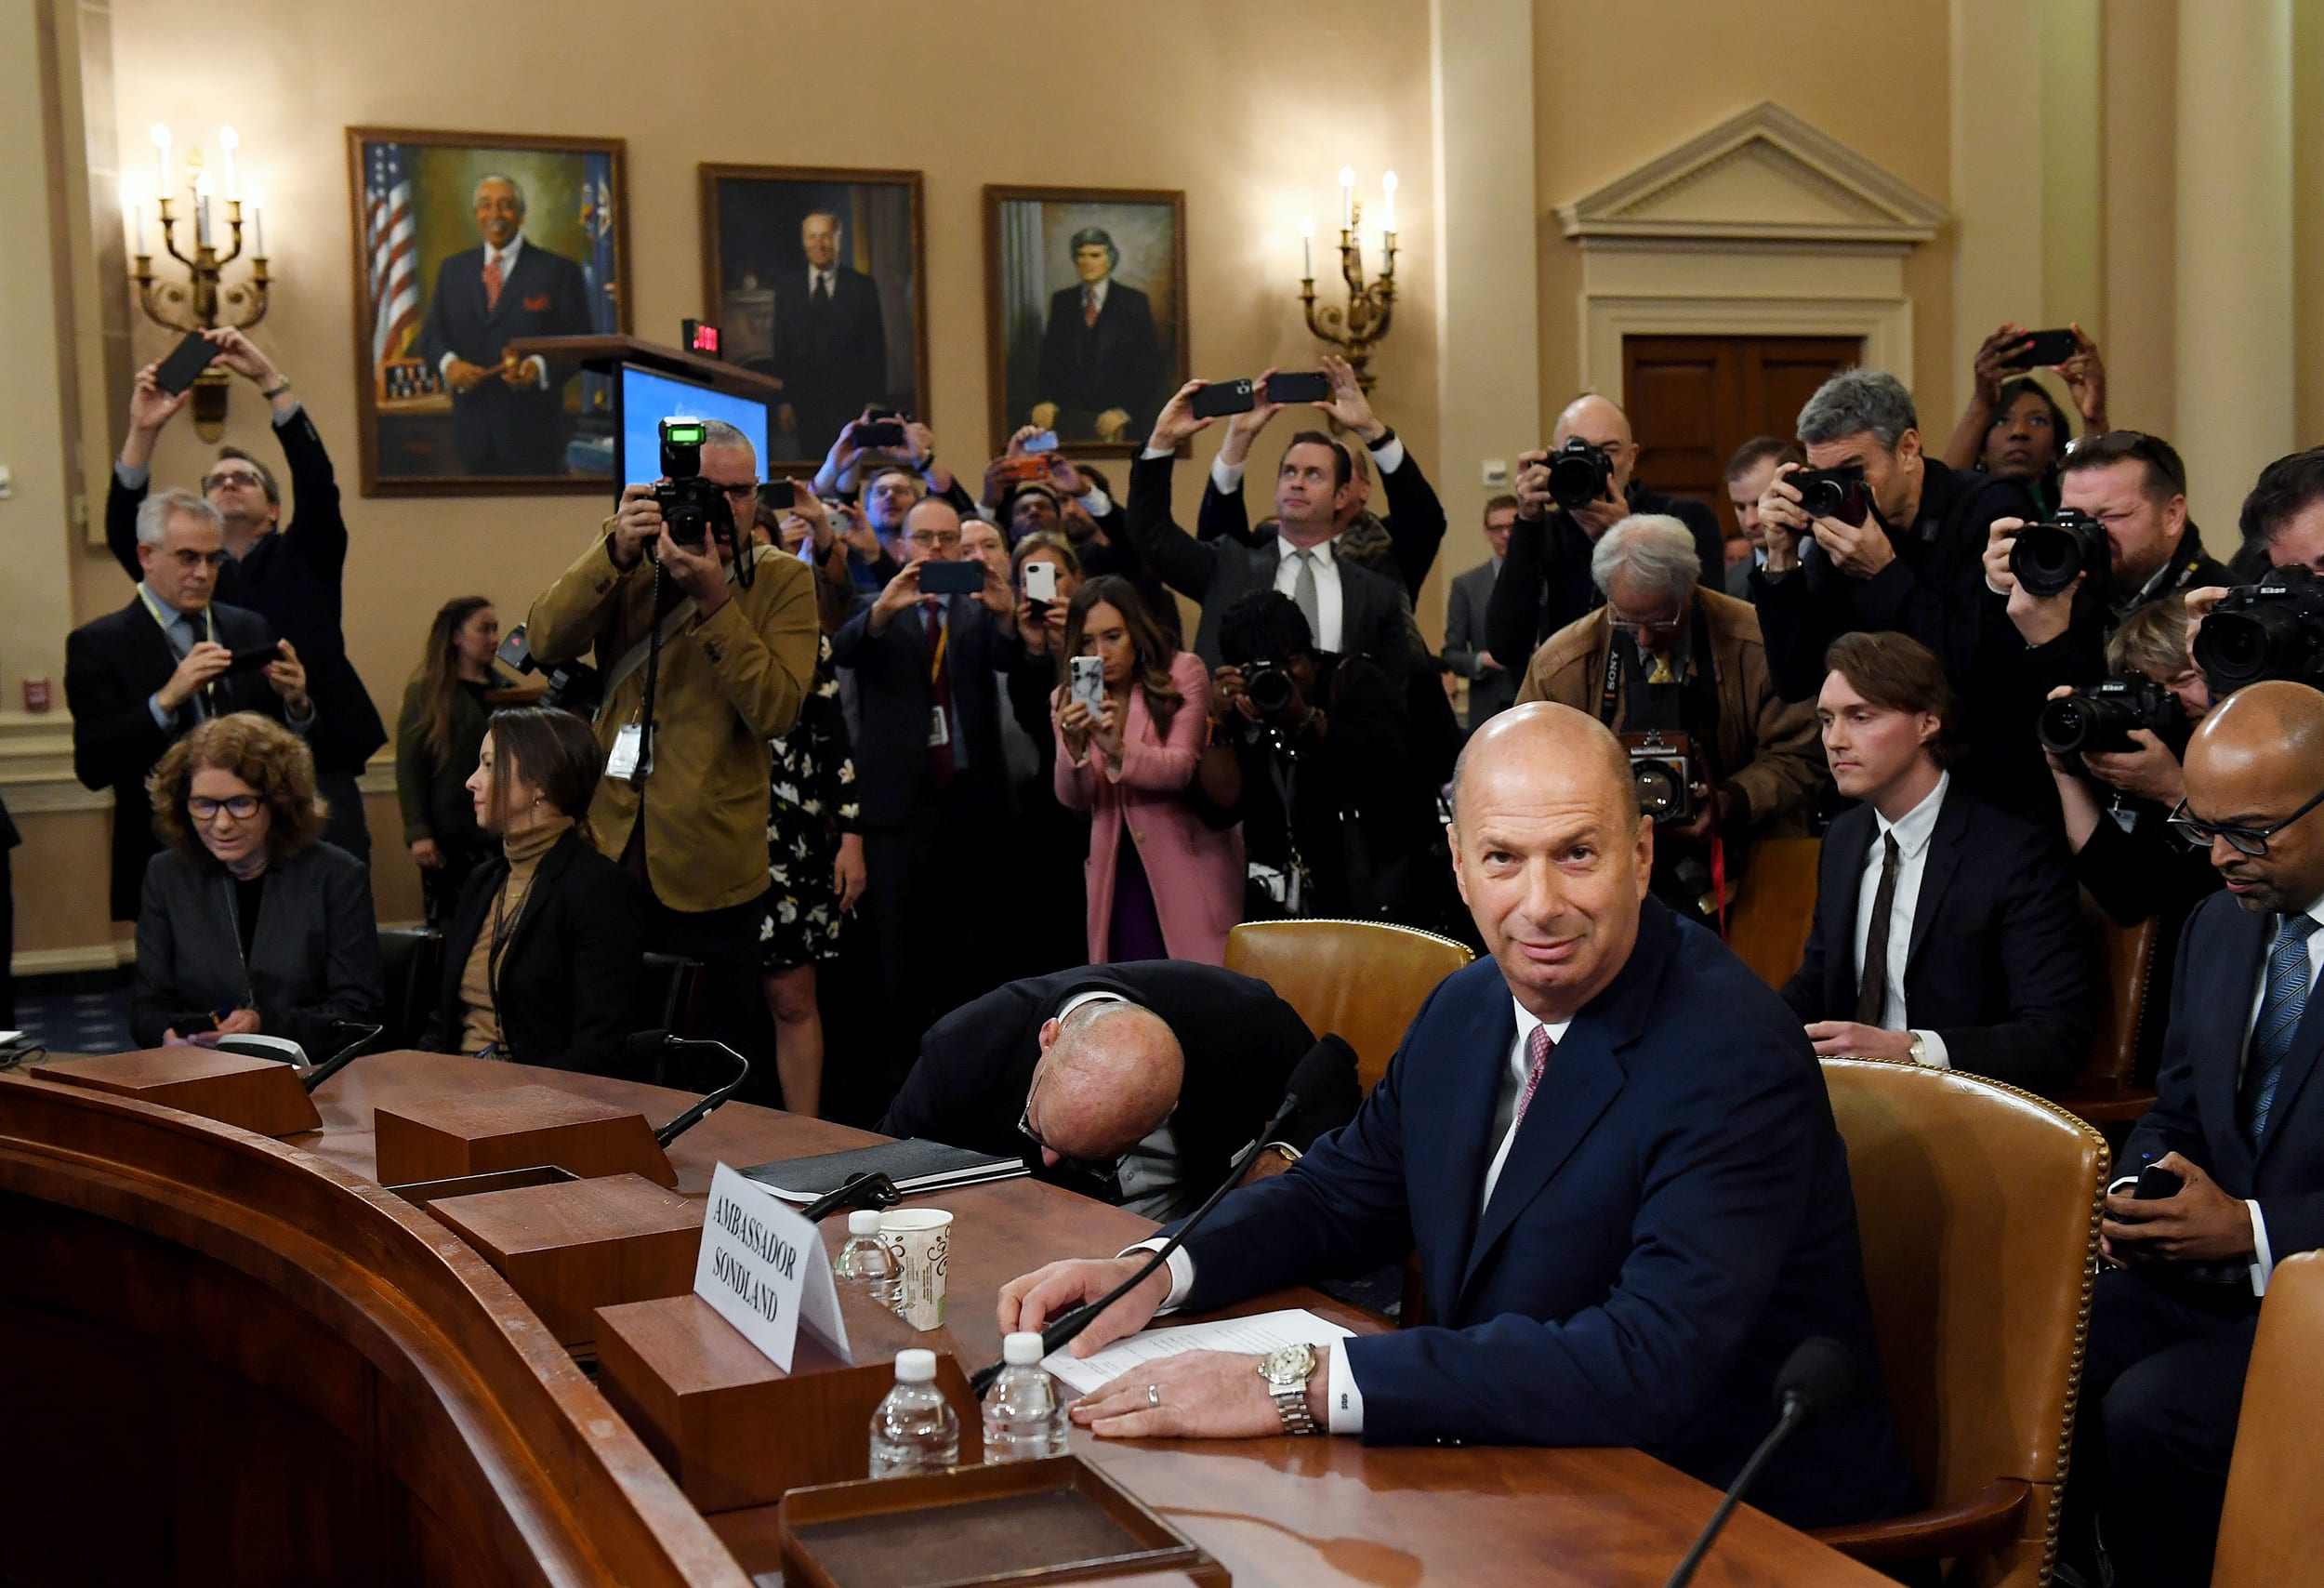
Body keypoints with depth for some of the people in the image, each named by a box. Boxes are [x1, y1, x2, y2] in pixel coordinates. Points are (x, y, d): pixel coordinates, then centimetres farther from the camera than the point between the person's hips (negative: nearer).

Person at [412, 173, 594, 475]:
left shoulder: (559, 271, -1)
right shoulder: (453, 269, 13)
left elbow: (579, 342, -5)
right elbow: (432, 332, 12)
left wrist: (540, 368, -24)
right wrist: (448, 363, -11)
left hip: (531, 430, -4)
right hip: (472, 427, 4)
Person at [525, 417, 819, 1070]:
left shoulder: (783, 581, -2)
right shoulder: (627, 556, 6)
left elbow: (776, 709, -15)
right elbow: (546, 642, -9)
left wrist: (712, 598, -23)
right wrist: (617, 552, -21)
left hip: (712, 867, -2)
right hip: (610, 848, 3)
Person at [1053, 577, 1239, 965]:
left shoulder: (1183, 672, -5)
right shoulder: (1071, 699, 4)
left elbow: (1181, 768, -15)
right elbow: (1073, 799, -4)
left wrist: (1119, 750, -33)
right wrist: (1072, 745, -25)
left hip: (1189, 861, -2)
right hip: (1119, 872, 3)